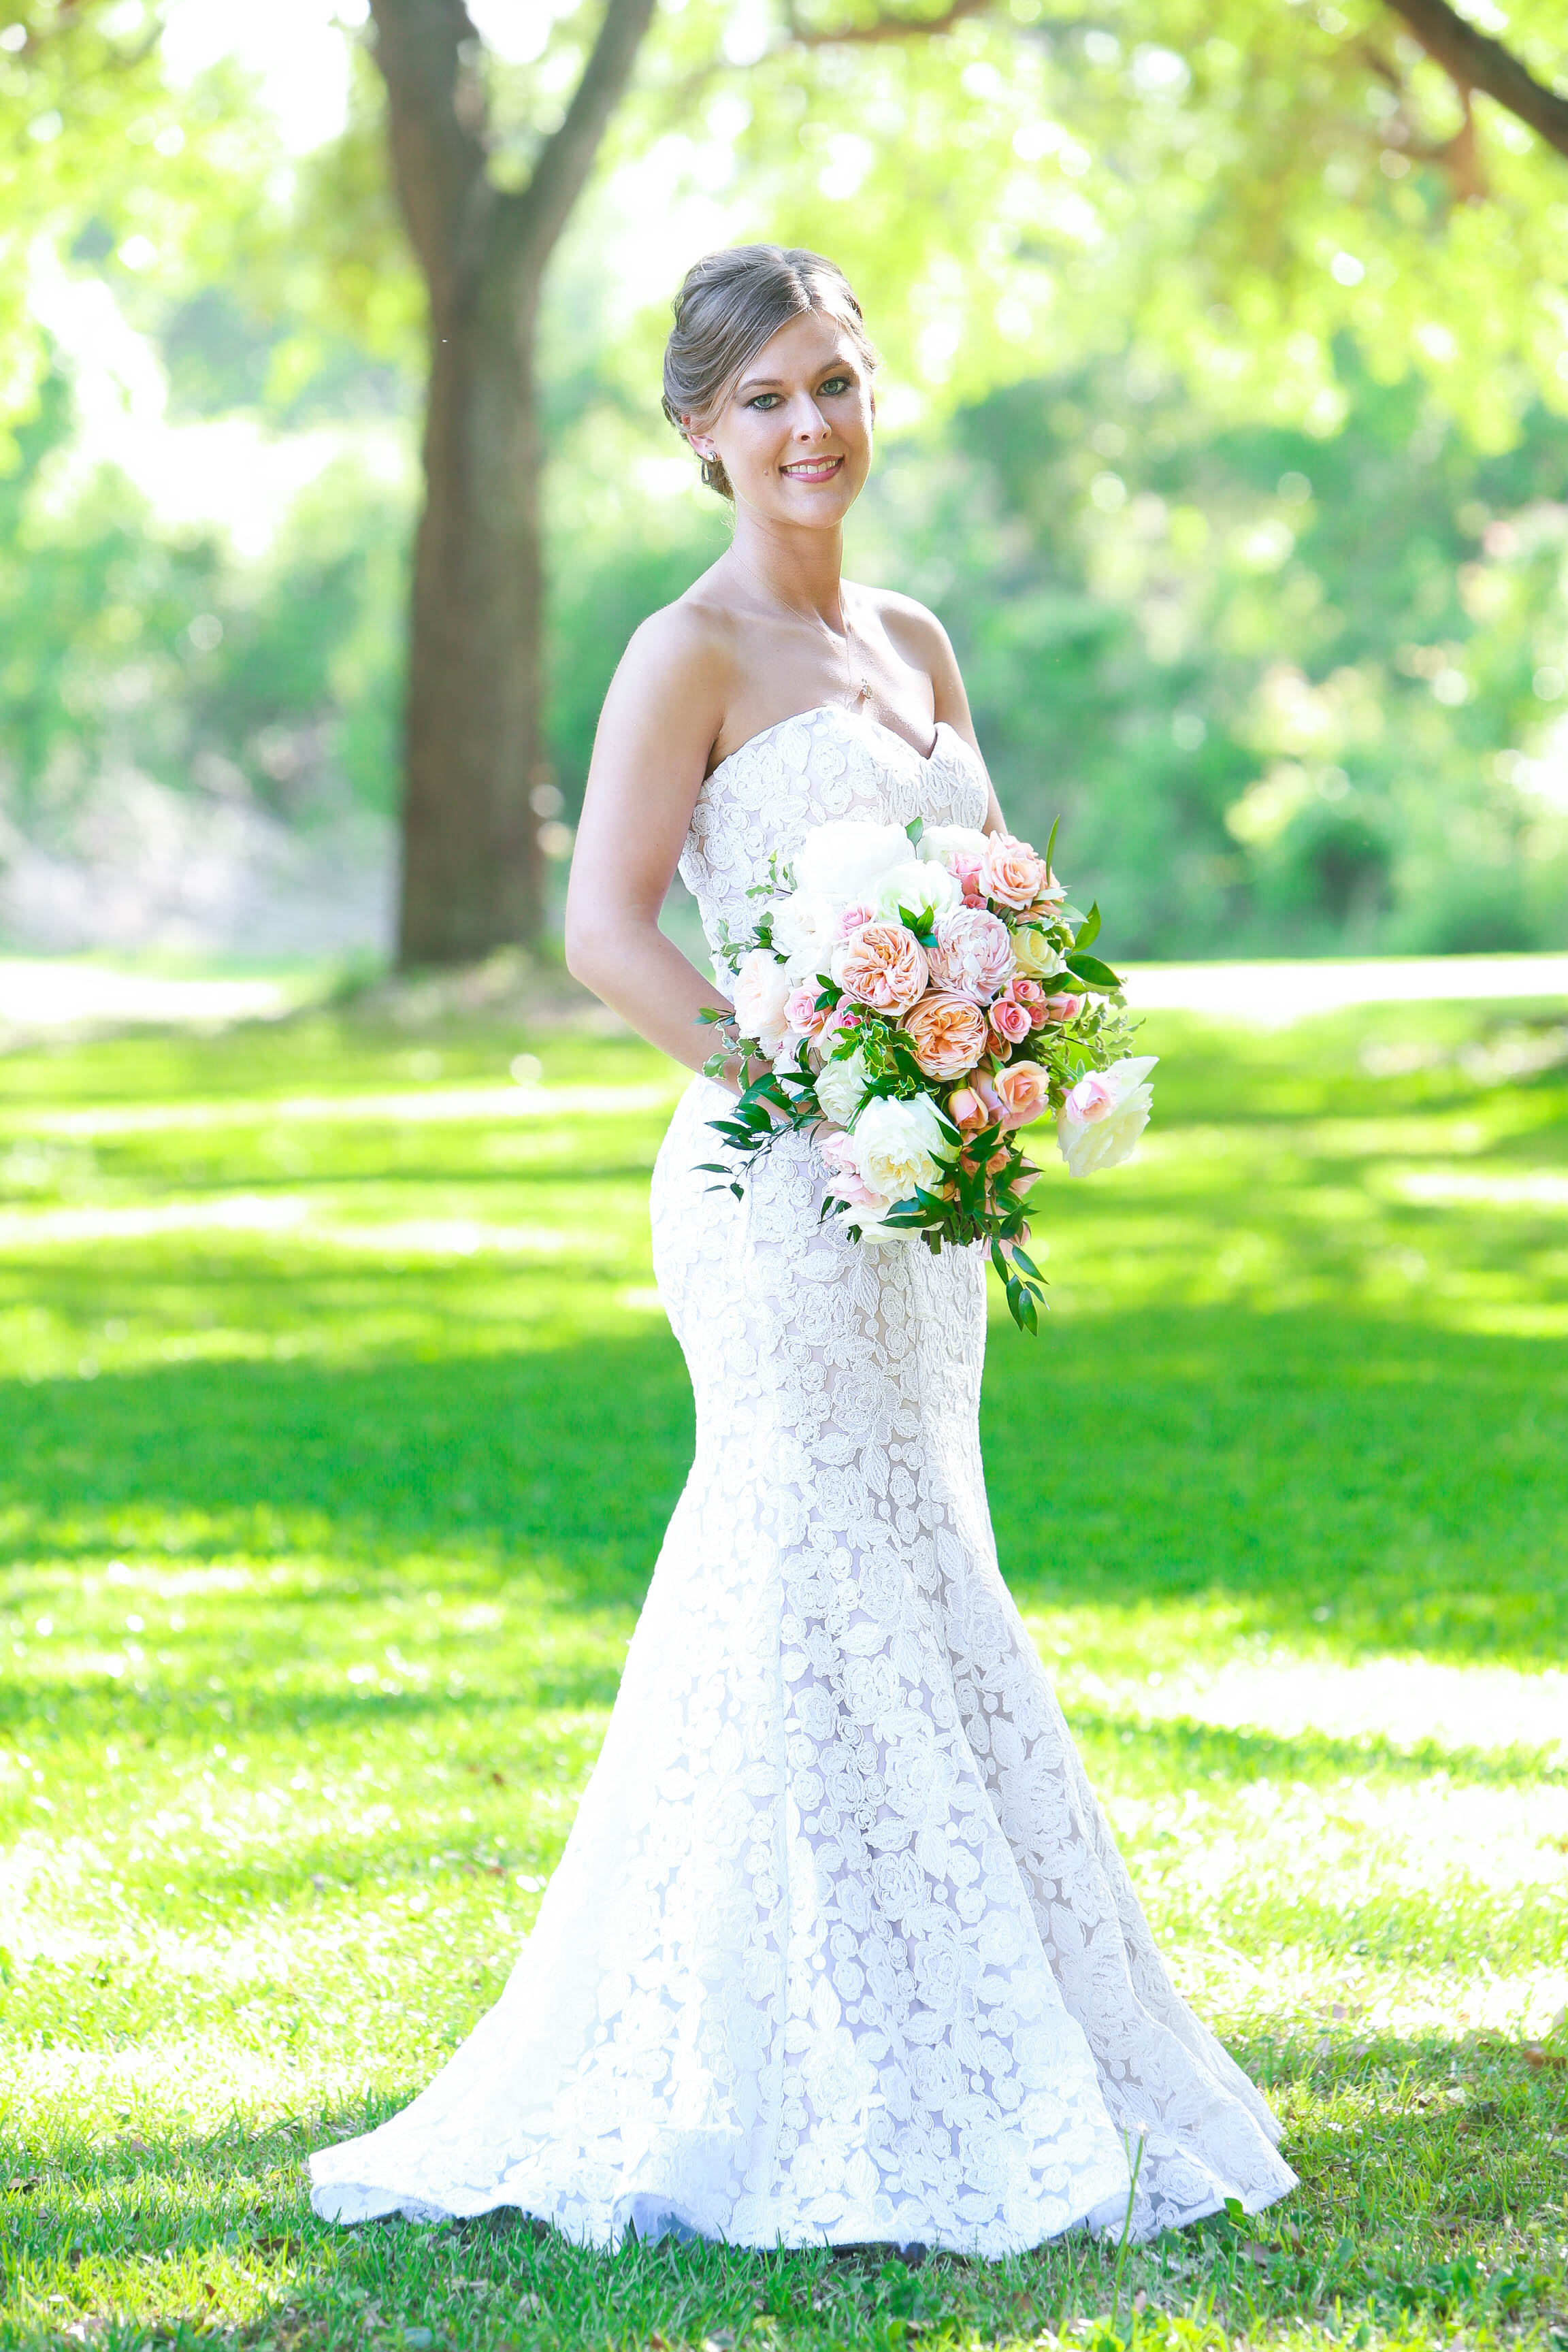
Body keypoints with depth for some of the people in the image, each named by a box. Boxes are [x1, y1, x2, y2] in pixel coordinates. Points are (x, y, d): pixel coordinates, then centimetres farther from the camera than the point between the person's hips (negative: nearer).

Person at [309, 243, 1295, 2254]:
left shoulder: (911, 643, 15)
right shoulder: (693, 655, -7)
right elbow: (605, 930, -14)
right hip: (780, 1186, -7)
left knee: (876, 1599, 11)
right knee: (850, 1601, -6)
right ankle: (833, 2110, 2)